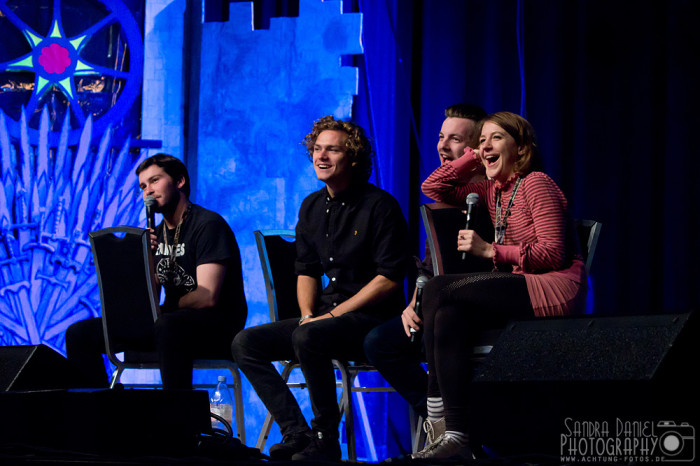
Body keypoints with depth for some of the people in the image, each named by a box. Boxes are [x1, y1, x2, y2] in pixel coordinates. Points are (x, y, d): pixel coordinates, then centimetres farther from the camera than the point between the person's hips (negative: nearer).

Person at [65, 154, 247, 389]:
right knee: (79, 334, -3)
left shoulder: (208, 225, -8)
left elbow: (207, 297, -18)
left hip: (217, 326, -8)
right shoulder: (158, 233, 15)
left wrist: (163, 309, -8)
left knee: (166, 326, -43)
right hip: (172, 320, 8)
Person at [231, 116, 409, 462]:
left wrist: (333, 314, -17)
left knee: (307, 337, -35)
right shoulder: (312, 207, 14)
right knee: (245, 343, -7)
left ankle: (325, 441, -22)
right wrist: (308, 314, 0)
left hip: (371, 319, -8)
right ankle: (296, 434, -16)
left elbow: (388, 279, -14)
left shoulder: (380, 206, -9)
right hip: (327, 314, 8)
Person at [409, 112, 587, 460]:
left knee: (440, 290, -24)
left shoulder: (536, 184, -4)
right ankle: (455, 433, -29)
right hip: (519, 290, 8)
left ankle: (437, 415, -20)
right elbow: (433, 187, 22)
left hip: (555, 290, -8)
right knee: (450, 316, -23)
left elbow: (552, 254, -13)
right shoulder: (492, 190, 20)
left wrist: (489, 250, -16)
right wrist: (472, 156, 16)